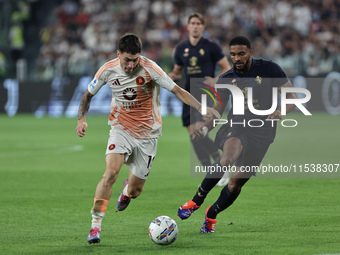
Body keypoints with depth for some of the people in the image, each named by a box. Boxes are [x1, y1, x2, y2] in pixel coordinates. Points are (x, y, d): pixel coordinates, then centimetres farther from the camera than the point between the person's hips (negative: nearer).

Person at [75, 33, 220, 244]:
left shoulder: (149, 68, -17)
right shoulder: (108, 70, -9)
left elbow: (177, 90, -16)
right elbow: (88, 94, 6)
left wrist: (203, 109, -27)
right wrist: (82, 119, -10)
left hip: (147, 134, 0)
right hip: (121, 130, 0)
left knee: (134, 191, 5)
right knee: (111, 173, -25)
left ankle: (127, 190, 46)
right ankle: (95, 226, -19)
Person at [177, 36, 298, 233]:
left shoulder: (268, 69, -2)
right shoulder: (227, 79, 5)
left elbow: (292, 97, -2)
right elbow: (217, 112, 11)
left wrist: (281, 111, -24)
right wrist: (205, 128, -10)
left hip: (261, 133, 0)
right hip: (236, 126, 0)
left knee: (236, 182, -2)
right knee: (228, 159, -34)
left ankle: (212, 214, 25)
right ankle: (197, 200, -22)